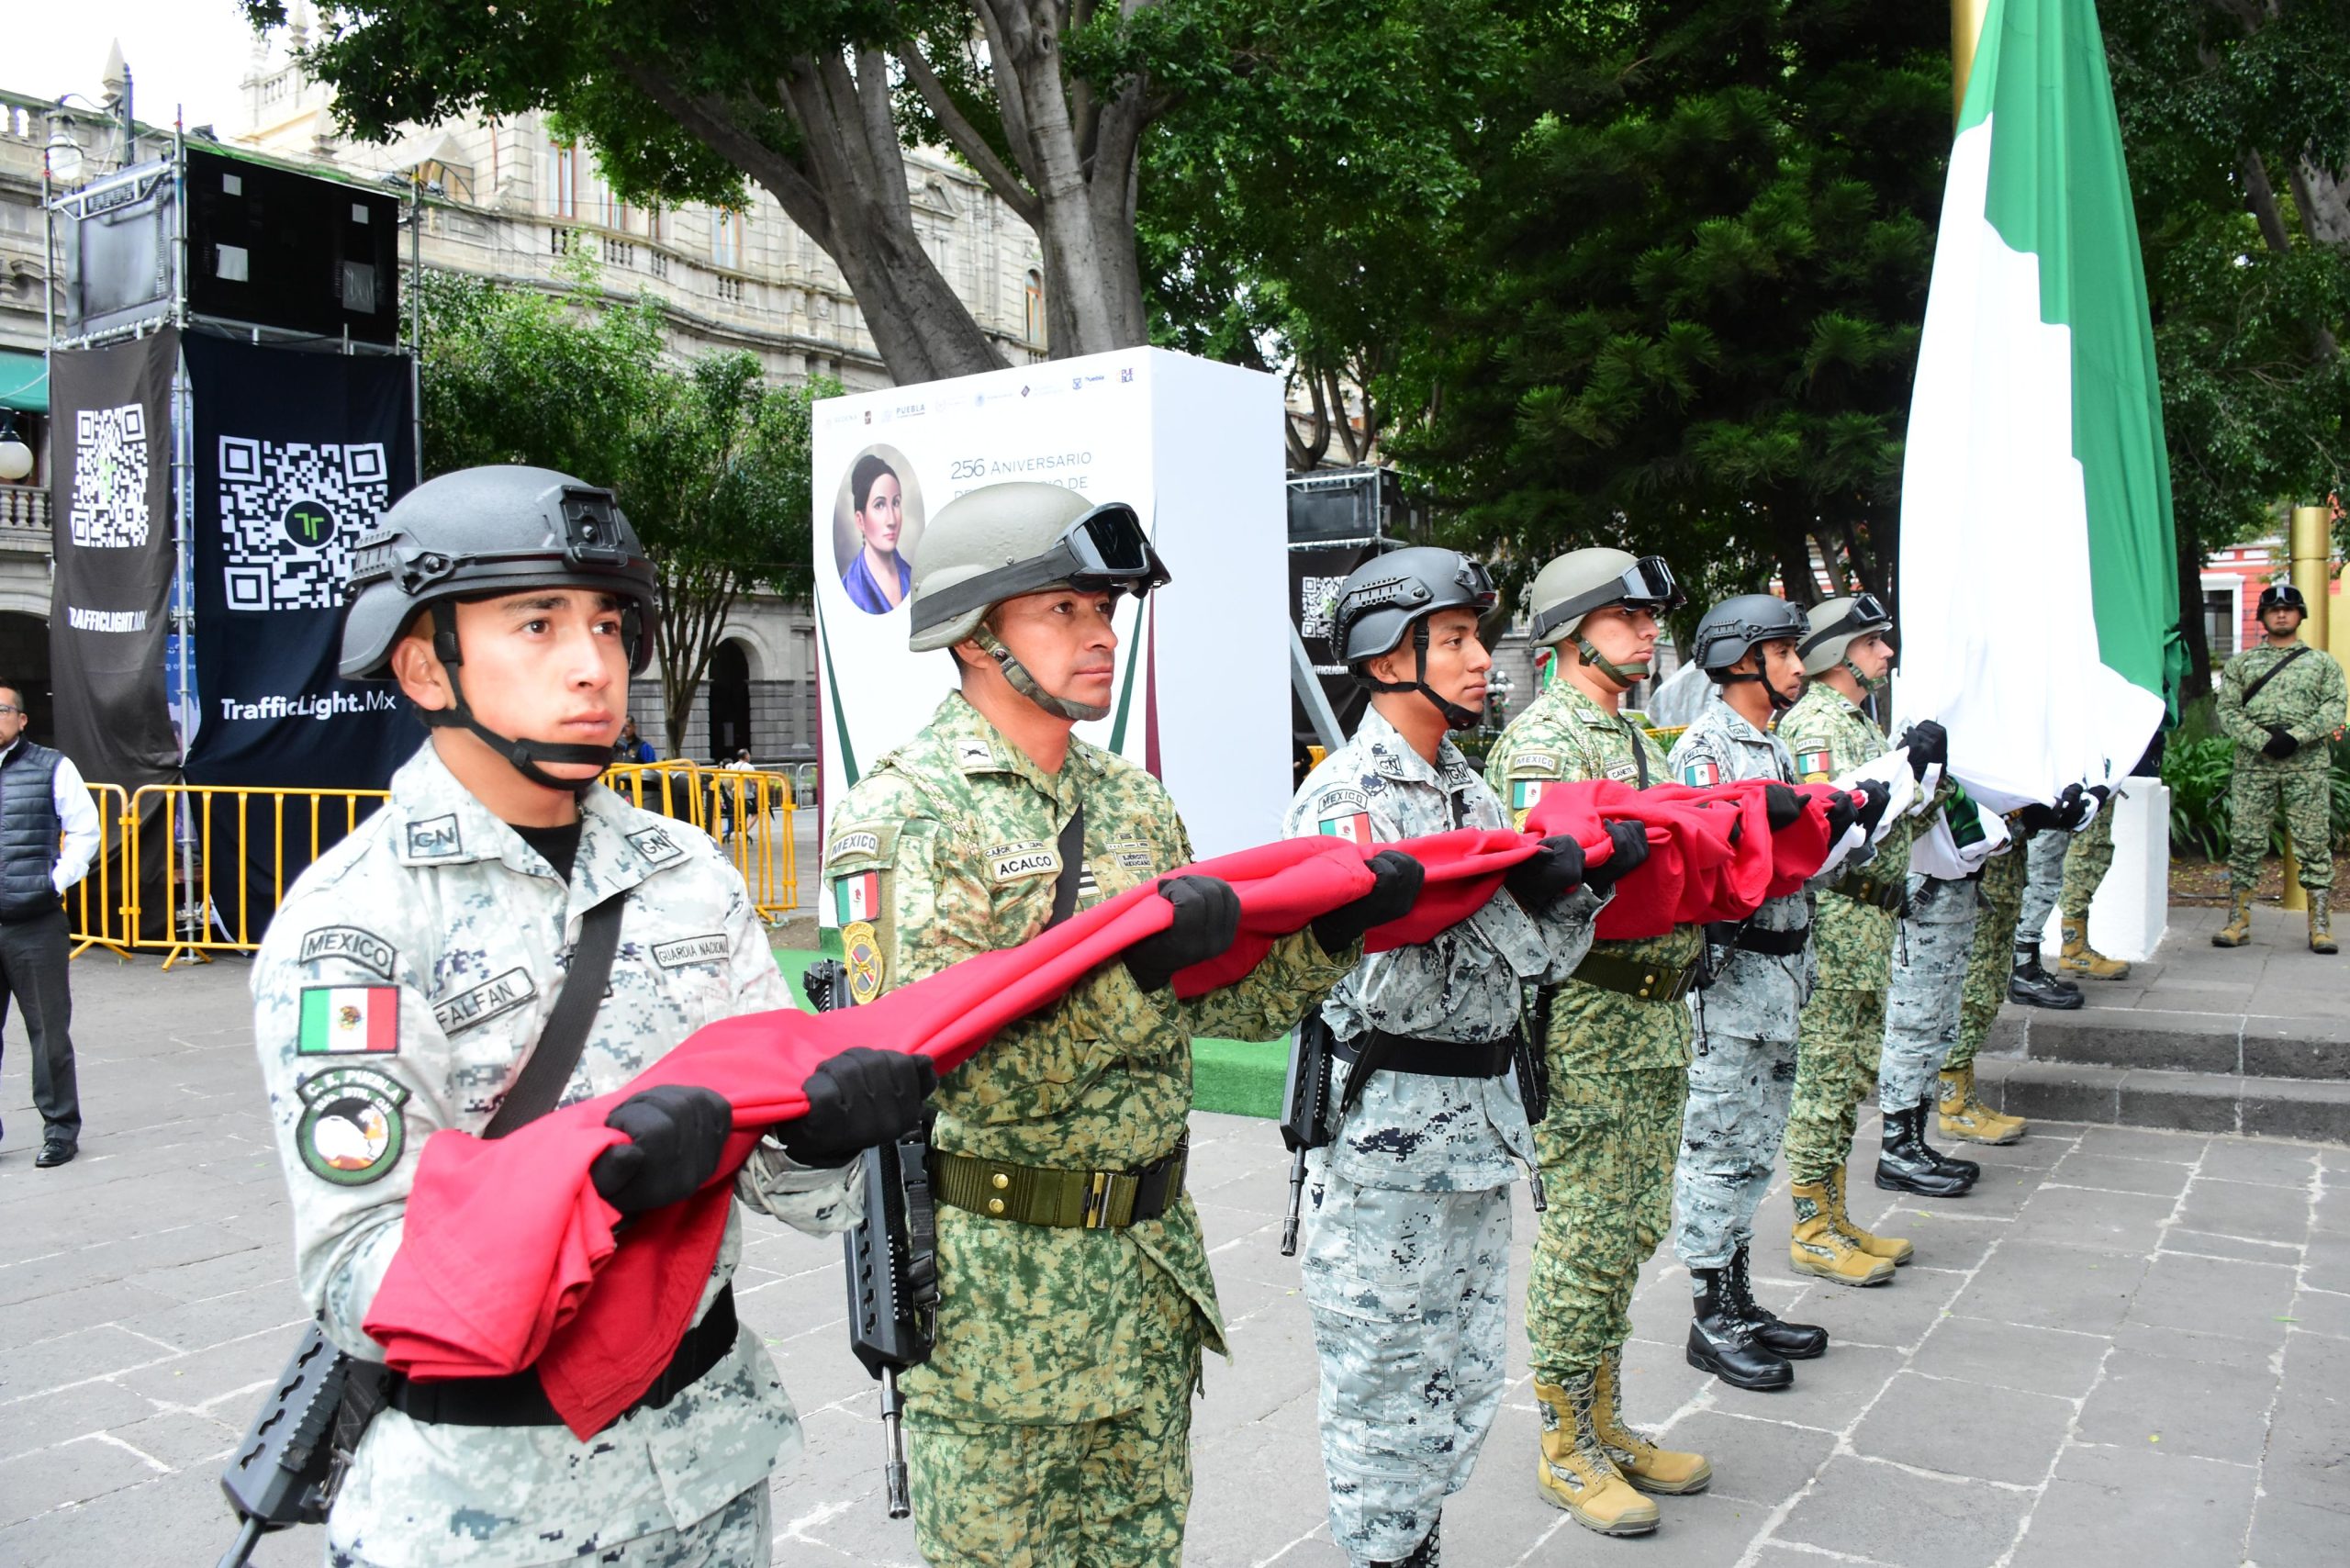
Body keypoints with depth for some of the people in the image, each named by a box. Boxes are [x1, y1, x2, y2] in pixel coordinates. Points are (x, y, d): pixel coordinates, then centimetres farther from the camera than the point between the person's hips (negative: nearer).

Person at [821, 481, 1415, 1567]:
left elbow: (1226, 1001, 9)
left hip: (1152, 1259, 6)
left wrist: (1337, 929, -6)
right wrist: (1134, 963, -31)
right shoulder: (907, 812, -14)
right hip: (994, 1280, -6)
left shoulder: (1135, 803, 8)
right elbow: (944, 1066, -23)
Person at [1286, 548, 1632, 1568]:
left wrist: (1592, 883, -6)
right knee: (1387, 1388, 7)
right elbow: (1385, 991, -22)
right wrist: (1498, 898, -24)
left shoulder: (1468, 789, 11)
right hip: (1384, 1138, -8)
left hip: (1480, 1126, 8)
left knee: (1466, 1384, 19)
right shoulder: (1346, 798, -14)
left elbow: (1537, 958, 10)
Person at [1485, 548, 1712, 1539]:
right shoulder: (1543, 737, -11)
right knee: (1584, 1237, -1)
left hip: (1658, 1015, 9)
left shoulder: (1633, 738, 18)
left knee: (1631, 1230, 15)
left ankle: (1604, 1422, 29)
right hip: (1587, 1020, -9)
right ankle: (1565, 1446, 14)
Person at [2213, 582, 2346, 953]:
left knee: (2315, 845, -2)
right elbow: (2228, 711, 3)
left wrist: (2296, 737, -15)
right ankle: (2238, 921, 7)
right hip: (2253, 765, 1)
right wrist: (2263, 741, -12)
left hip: (2309, 766, 0)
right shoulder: (2241, 663, 14)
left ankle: (2320, 926, 2)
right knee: (2244, 843, 0)